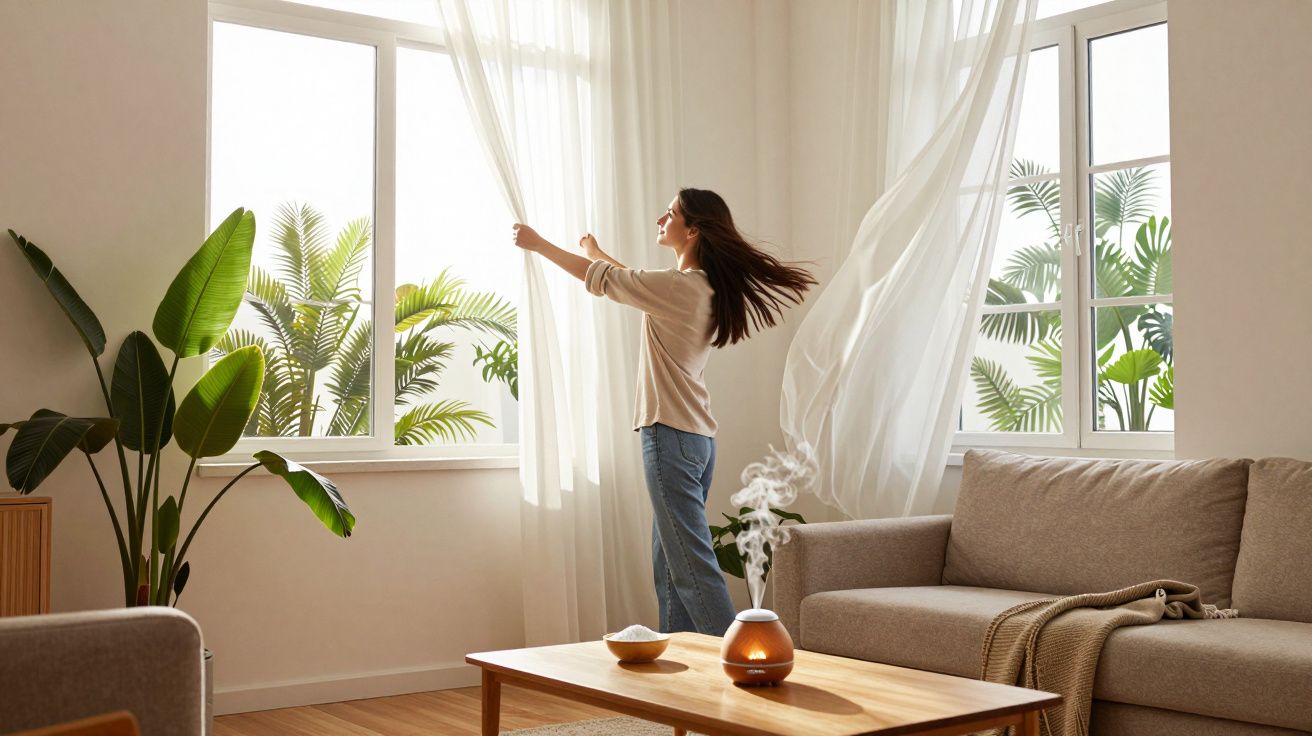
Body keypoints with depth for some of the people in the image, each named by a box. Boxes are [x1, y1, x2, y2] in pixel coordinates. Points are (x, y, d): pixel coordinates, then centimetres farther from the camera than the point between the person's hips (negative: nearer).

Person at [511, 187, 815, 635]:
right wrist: (597, 253, 39)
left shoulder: (679, 287, -15)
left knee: (692, 566, -7)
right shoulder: (706, 289, 11)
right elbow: (635, 283, 29)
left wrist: (538, 244, 5)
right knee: (670, 567, 13)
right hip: (696, 437, 9)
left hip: (672, 437, -9)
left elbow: (602, 280, -7)